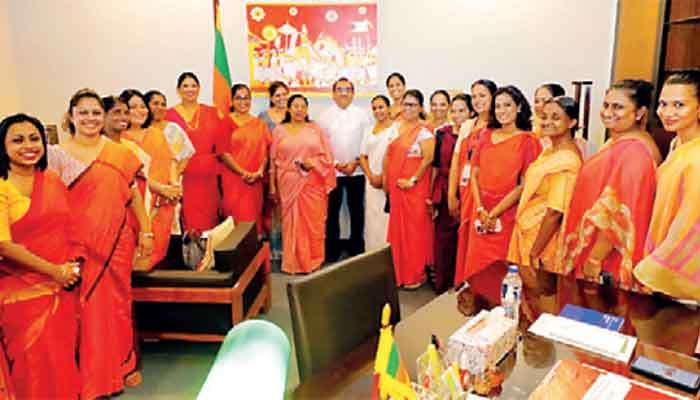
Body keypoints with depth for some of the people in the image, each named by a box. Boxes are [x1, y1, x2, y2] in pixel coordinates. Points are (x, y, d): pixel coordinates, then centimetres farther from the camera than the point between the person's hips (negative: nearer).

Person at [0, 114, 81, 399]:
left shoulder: (53, 181, 7)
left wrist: (72, 265, 1)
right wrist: (53, 270, -13)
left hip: (63, 286, 5)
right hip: (24, 289, -4)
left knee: (64, 353, 13)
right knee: (36, 359, 5)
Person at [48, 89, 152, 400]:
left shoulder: (119, 152, 6)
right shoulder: (58, 154, -1)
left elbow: (134, 194, 8)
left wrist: (145, 231, 4)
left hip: (118, 241, 3)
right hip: (81, 244, -2)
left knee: (119, 302, 14)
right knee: (89, 307, 5)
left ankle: (122, 365, 33)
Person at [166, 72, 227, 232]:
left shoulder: (212, 113, 9)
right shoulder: (170, 115, 1)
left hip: (207, 177, 3)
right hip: (184, 178, -2)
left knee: (208, 220, 6)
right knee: (189, 222, -2)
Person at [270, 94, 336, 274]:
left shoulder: (315, 129, 8)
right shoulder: (279, 130, 8)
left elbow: (327, 156, 6)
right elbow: (273, 161, 7)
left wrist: (313, 162, -12)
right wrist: (272, 185, 3)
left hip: (313, 183, 0)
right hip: (289, 183, 0)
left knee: (314, 222, 2)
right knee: (292, 222, 1)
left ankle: (313, 262, 15)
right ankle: (295, 263, 11)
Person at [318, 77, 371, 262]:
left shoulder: (362, 114, 5)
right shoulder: (325, 115, 5)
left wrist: (355, 162, -8)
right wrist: (336, 164, -8)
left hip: (356, 170, 0)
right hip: (332, 171, 0)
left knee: (357, 211, 6)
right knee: (332, 211, 5)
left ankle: (357, 249, 20)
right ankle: (332, 251, 17)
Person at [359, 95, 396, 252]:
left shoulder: (395, 128, -2)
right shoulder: (369, 130, 16)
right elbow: (363, 157, 14)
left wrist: (383, 177, -9)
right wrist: (371, 176, -1)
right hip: (372, 182, 5)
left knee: (387, 220, -6)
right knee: (371, 220, 7)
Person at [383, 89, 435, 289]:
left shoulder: (423, 131, -7)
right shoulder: (396, 127, 12)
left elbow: (428, 158, -17)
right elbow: (388, 155, 14)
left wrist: (413, 180, -17)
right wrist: (386, 179, 7)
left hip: (414, 189, -6)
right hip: (395, 188, 6)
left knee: (414, 229, 2)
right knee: (397, 229, 11)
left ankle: (416, 274, 15)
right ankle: (400, 272, 24)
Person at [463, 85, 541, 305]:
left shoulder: (527, 140, -3)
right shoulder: (486, 135, 9)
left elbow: (524, 184, -9)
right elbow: (474, 174, 6)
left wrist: (494, 213, -11)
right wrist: (480, 210, -6)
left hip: (507, 215, -4)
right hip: (481, 214, 4)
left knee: (500, 271, 2)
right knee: (479, 267, 10)